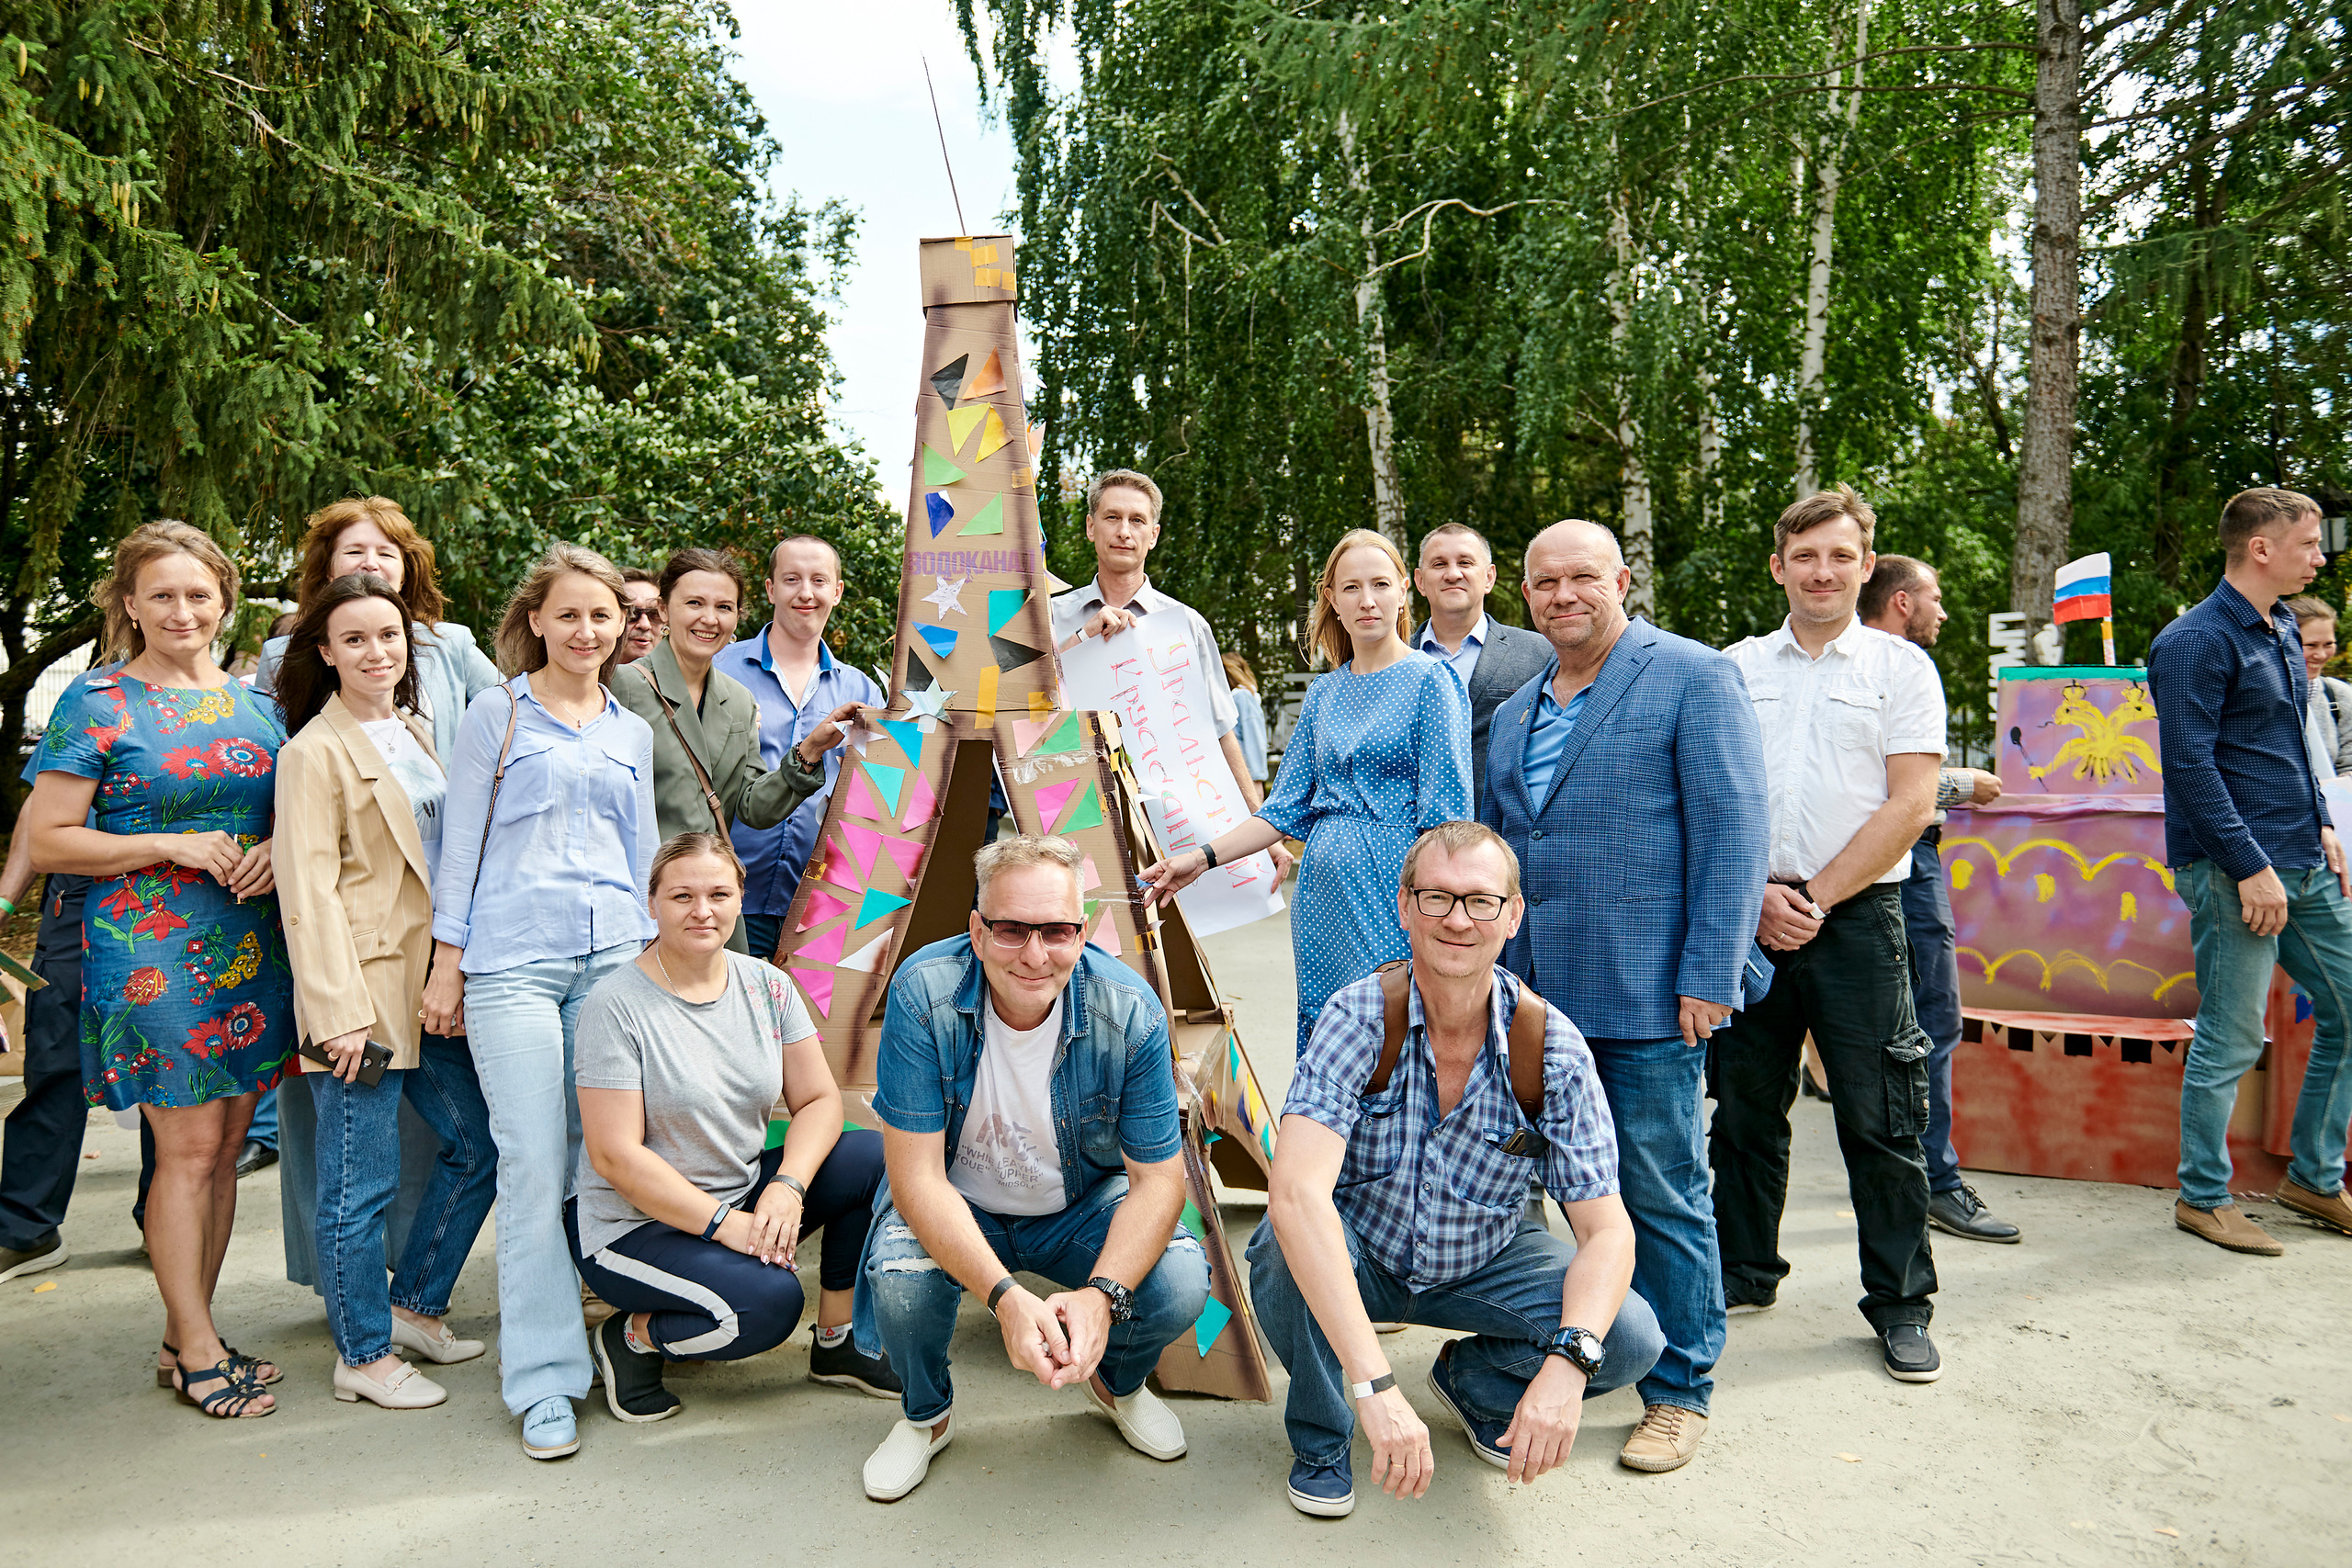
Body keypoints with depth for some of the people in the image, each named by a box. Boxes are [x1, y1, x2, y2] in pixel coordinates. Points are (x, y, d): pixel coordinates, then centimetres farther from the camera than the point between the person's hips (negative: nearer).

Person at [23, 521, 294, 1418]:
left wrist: (276, 849, -3)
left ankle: (186, 1335, 23)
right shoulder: (97, 704, -3)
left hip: (251, 948, 5)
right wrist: (173, 846, -15)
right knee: (189, 1147, -3)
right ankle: (197, 1351, 11)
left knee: (223, 1146, 9)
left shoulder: (253, 702, 12)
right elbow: (46, 841, -6)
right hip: (151, 953, -5)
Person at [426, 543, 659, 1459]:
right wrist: (446, 963, 0)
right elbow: (462, 841, 4)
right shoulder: (497, 713, 6)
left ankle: (536, 1318, 24)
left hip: (613, 953, 4)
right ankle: (544, 1380, 2)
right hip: (512, 960, -4)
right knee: (534, 1163, -7)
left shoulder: (633, 732, 17)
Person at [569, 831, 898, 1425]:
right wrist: (726, 1224, -23)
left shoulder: (765, 985, 1)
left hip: (746, 1194, 6)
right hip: (638, 1225, -6)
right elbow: (616, 1156, -18)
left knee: (875, 1155, -14)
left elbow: (819, 1099, 0)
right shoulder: (615, 1005, -15)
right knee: (769, 1300, -30)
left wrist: (787, 1187, -19)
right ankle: (632, 1338, 0)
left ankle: (836, 1343, 2)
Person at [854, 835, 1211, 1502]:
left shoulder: (1129, 1012, -23)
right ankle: (926, 1414, 7)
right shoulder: (924, 995, -27)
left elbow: (1159, 1177, -16)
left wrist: (1102, 1293, -34)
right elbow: (916, 1176, -26)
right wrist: (1005, 1294, -39)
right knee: (900, 1282, -31)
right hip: (954, 1207, -1)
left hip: (1084, 1205, 1)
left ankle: (1118, 1382, 15)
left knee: (1180, 1286, -24)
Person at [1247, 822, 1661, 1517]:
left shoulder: (1551, 1045, -20)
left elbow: (1607, 1230, -19)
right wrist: (1375, 1386, -48)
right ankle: (1319, 1437, -2)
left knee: (1631, 1340, -21)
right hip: (1356, 1257, -2)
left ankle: (1472, 1381, 12)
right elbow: (1295, 1193, -40)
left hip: (1486, 1262, 2)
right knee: (1289, 1249, -34)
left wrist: (1568, 1363, -39)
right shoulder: (1360, 1018, -27)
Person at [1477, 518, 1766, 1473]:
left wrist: (1709, 976, -15)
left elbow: (1732, 829, -10)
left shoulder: (1692, 676, -4)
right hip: (1539, 993, 6)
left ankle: (1679, 1392, 18)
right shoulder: (1514, 712, 16)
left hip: (1648, 996, -6)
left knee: (1662, 1195, 3)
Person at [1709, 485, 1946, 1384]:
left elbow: (1909, 807, -4)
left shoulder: (1901, 668, 3)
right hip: (1750, 918, 3)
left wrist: (1815, 896, -10)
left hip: (1858, 917, -2)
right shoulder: (1734, 669, 10)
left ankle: (1901, 1303, 16)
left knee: (1880, 1119, 1)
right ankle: (1744, 1274, 26)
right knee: (1745, 1104, 10)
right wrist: (1756, 893, -5)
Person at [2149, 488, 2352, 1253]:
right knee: (2231, 1040, -2)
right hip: (2236, 870, -9)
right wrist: (2252, 866, -20)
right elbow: (2189, 764, -19)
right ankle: (2203, 1197, 12)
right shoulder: (2196, 642, -14)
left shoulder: (2284, 631, 15)